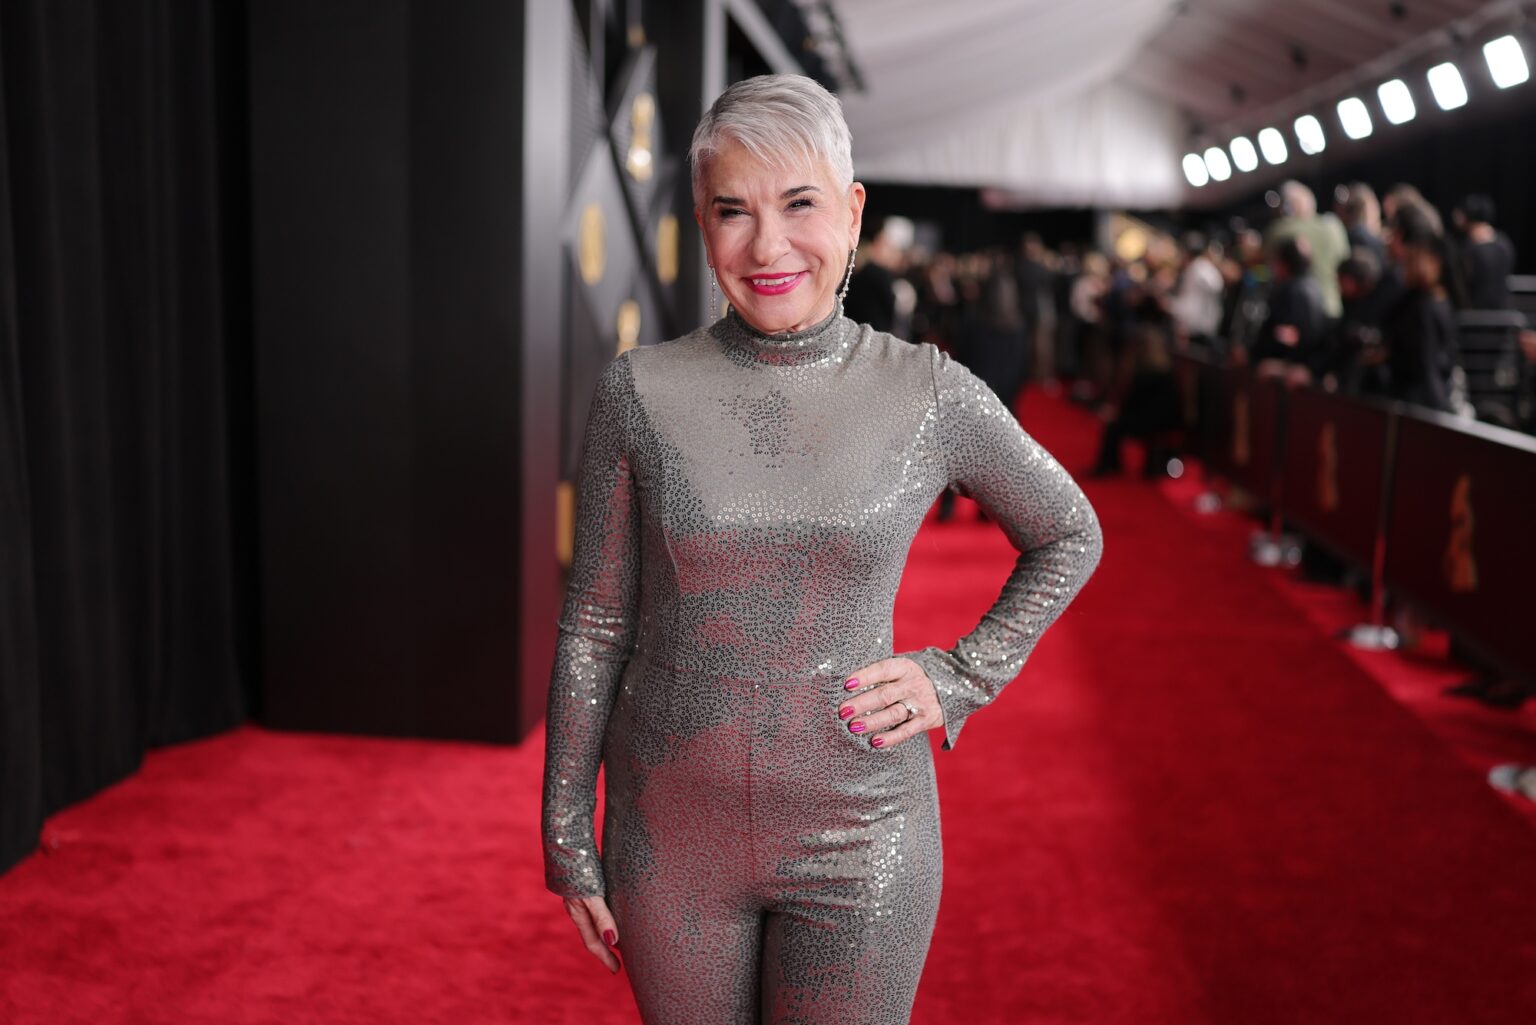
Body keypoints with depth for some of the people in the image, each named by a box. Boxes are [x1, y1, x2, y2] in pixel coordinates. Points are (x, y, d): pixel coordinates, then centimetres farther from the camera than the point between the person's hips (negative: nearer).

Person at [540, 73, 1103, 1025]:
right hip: (672, 829, 1)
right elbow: (595, 622, -1)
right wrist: (568, 833, 2)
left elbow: (1069, 536, 8)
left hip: (856, 832, -1)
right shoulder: (640, 391, -6)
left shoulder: (931, 394, -7)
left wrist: (960, 680, -2)